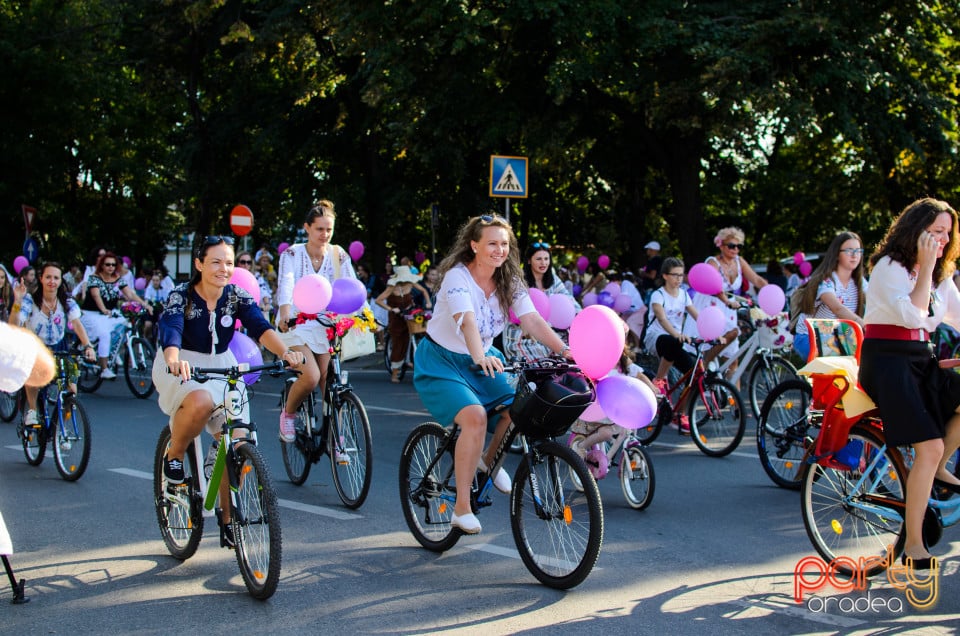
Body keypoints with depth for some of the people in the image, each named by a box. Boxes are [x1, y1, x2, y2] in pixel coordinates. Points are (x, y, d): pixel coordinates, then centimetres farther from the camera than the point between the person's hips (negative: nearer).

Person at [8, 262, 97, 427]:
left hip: (58, 348, 2)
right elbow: (13, 326, -28)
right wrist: (17, 302, -44)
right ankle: (31, 410, -14)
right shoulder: (30, 301, -17)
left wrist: (88, 346, -40)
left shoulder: (68, 303, -10)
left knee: (71, 389, -15)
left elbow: (77, 324, -24)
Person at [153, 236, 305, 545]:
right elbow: (169, 332, -33)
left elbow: (260, 326, -23)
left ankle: (228, 518, 12)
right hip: (181, 367, -4)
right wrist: (174, 361, -56)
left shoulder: (237, 296, -8)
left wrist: (284, 351, -43)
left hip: (221, 366, 4)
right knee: (201, 402, -38)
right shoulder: (181, 297, -17)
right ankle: (174, 456, -9)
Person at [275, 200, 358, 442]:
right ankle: (288, 414, 7)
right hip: (295, 325, -3)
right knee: (311, 376, -23)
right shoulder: (292, 254, -6)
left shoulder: (338, 255, 1)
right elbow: (285, 284, -22)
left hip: (325, 326, 3)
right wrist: (284, 313, -41)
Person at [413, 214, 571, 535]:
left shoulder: (509, 282, -5)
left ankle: (490, 460, 14)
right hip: (440, 361, -6)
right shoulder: (457, 276, -23)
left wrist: (566, 350, -32)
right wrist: (481, 358, -57)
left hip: (483, 360, 6)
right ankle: (461, 509, -19)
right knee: (475, 417, -29)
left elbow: (533, 320, -17)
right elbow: (468, 322, -40)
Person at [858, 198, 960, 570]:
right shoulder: (890, 267, -9)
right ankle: (913, 545, -13)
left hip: (920, 360, 8)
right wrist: (925, 267, -18)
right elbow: (913, 315, -23)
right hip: (886, 361, -7)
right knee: (930, 446, -21)